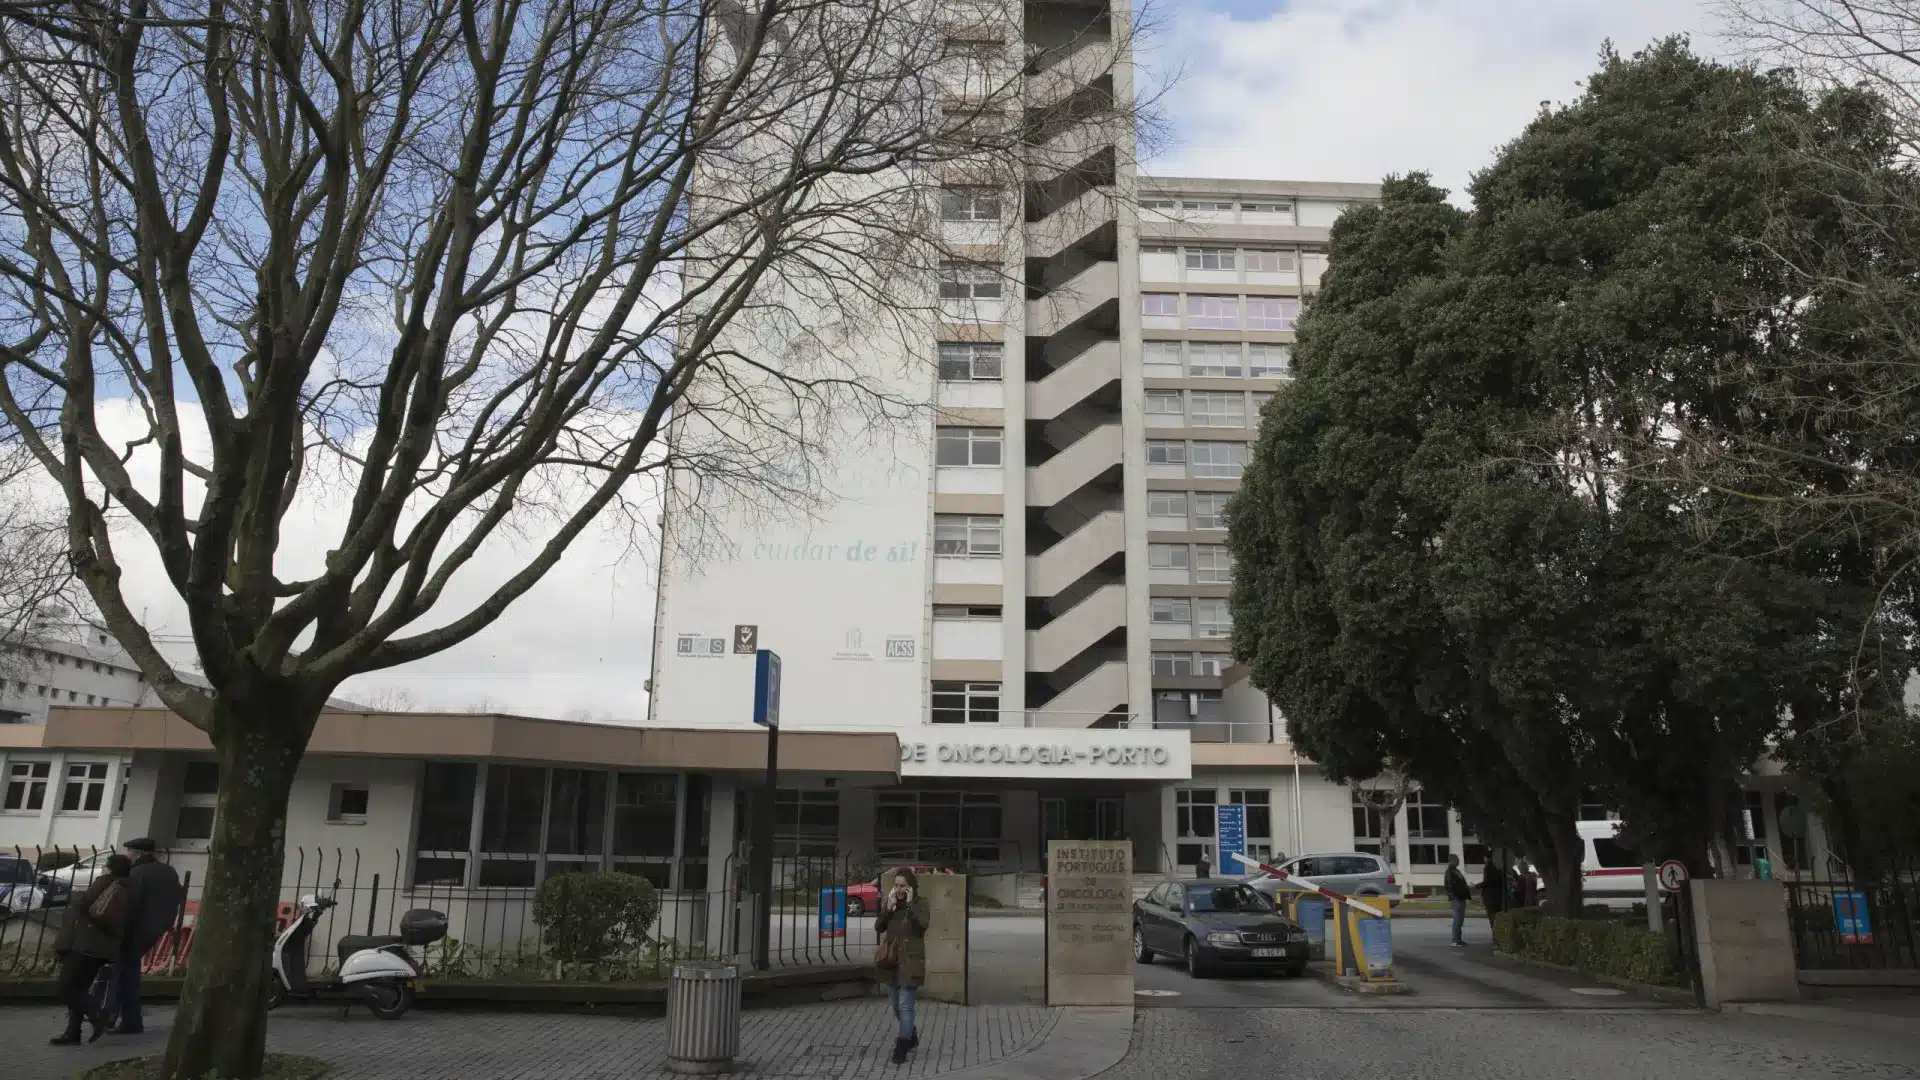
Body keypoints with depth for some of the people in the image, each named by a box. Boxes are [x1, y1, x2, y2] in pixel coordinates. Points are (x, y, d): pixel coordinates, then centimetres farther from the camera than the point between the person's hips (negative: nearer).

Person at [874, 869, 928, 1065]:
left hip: (911, 961, -5)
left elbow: (923, 925, -25)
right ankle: (911, 1037, 37)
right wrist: (888, 907, -16)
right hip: (891, 961, 5)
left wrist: (910, 904, -23)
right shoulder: (888, 902, 4)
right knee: (896, 1006, 17)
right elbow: (878, 928, -4)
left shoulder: (920, 904, -8)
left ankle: (901, 1049, -2)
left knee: (905, 1005, -7)